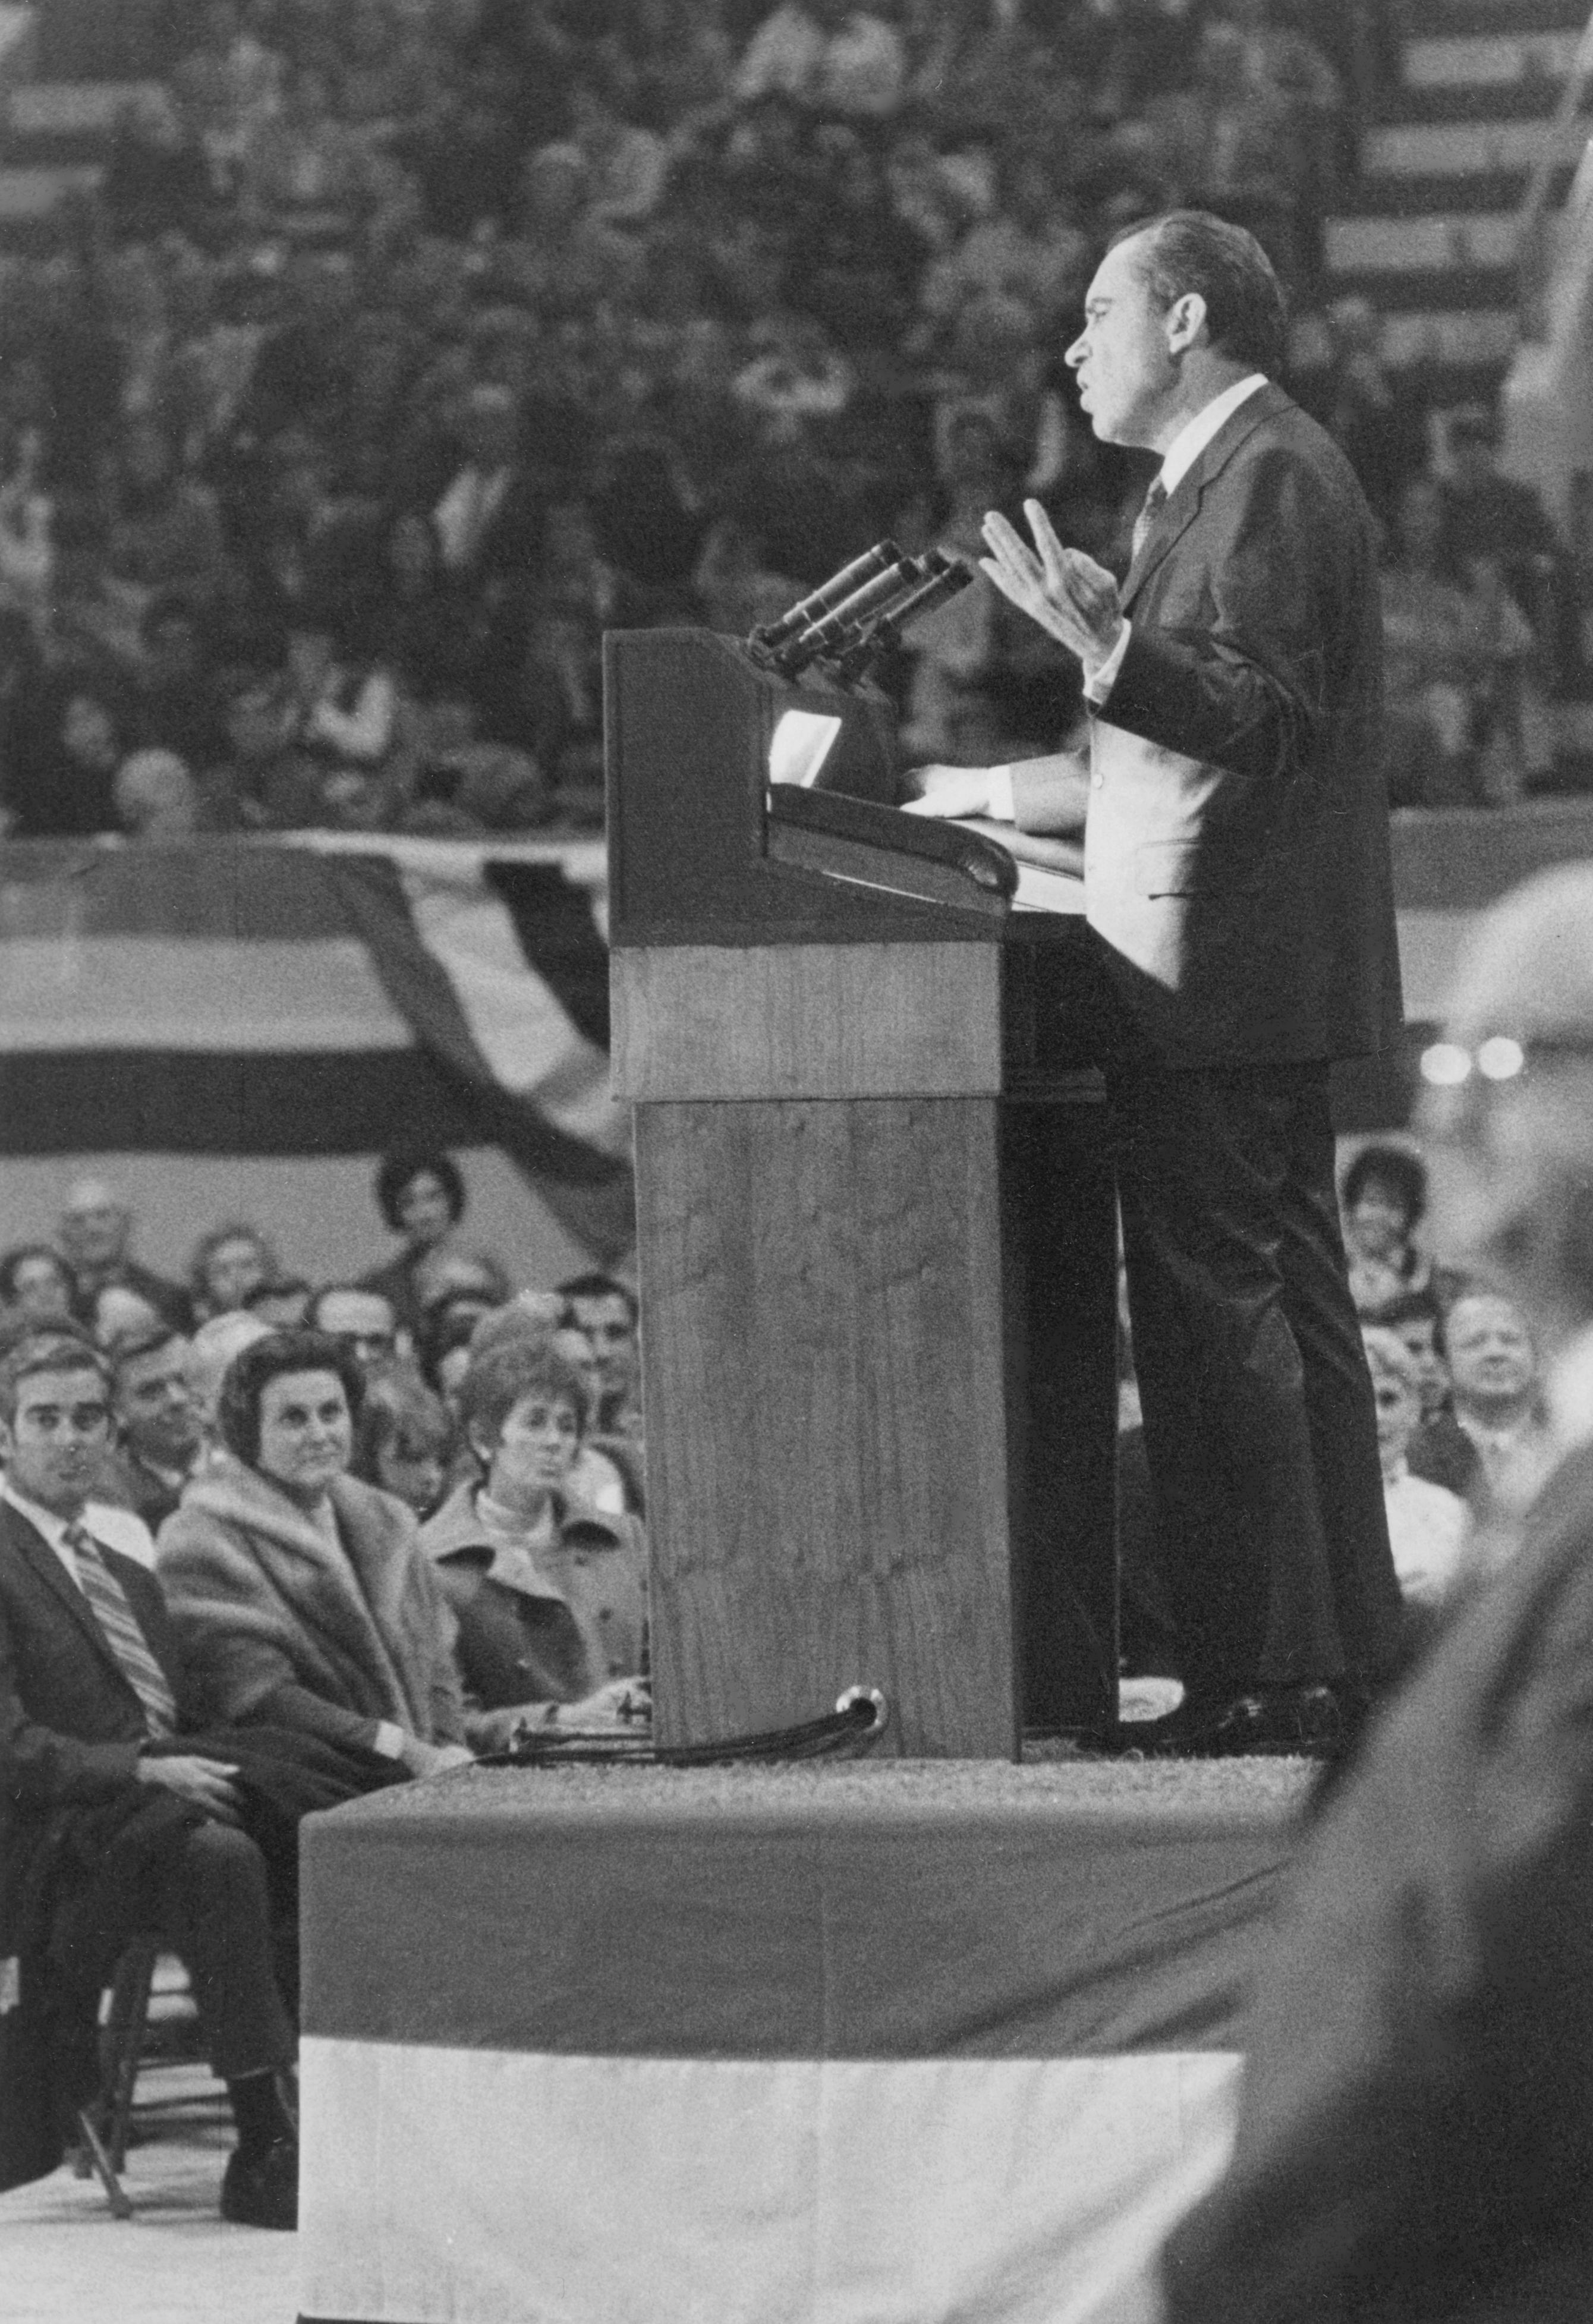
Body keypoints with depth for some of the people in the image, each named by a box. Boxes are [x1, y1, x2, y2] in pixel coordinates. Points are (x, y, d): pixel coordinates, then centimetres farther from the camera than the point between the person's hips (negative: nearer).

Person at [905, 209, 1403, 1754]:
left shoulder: (1272, 477, -12)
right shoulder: (1218, 477, 20)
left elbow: (1267, 716, -22)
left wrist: (1103, 642, -31)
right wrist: (1000, 797, 26)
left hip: (1222, 984, -11)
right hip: (1262, 985, 11)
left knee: (1214, 1316, -11)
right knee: (1288, 1313, 12)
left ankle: (1268, 1677, -11)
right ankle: (1344, 1660, 15)